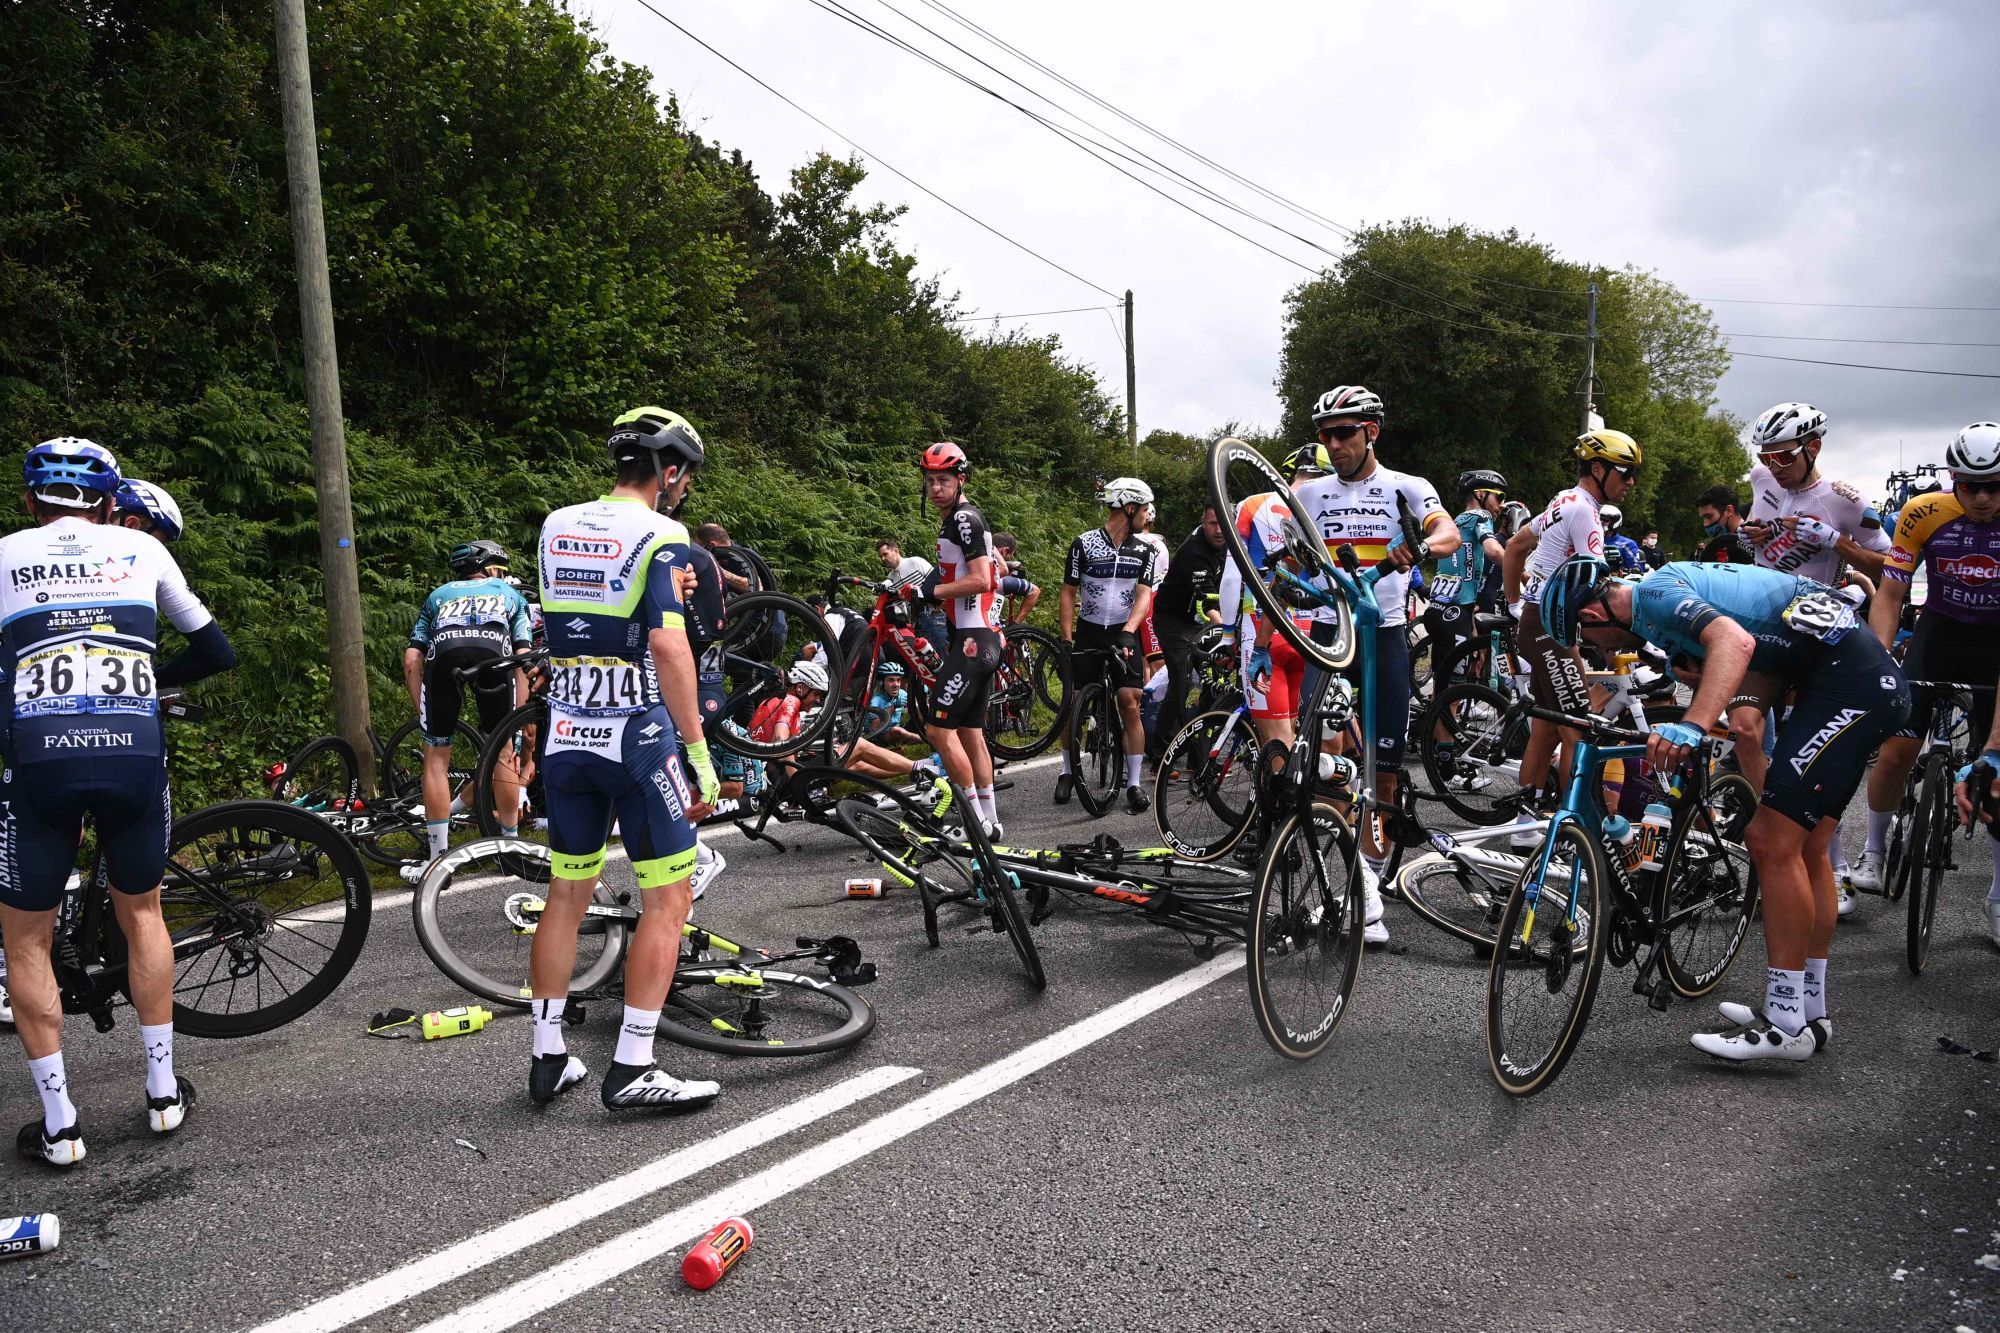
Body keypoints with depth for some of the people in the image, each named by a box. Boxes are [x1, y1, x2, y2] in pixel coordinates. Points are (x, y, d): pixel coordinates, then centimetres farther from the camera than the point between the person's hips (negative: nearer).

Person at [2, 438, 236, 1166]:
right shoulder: (141, 549, 14)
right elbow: (216, 652, 19)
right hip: (135, 756, 2)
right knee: (141, 912, 23)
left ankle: (59, 1124, 16)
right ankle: (163, 1092, 25)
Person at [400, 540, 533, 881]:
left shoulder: (439, 594, 39)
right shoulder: (510, 595, 36)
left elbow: (411, 661, 24)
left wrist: (423, 715, 27)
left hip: (443, 653, 1)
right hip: (494, 652, 0)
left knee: (436, 758, 13)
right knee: (504, 753, 17)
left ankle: (439, 860, 14)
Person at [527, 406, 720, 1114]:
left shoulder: (556, 526, 10)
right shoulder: (661, 536, -10)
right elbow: (667, 645, -20)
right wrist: (700, 753, -17)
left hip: (564, 736, 7)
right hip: (638, 738, -7)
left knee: (566, 896, 15)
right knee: (667, 900, 2)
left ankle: (548, 1059, 22)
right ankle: (632, 1070, 2)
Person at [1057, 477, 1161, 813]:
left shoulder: (1146, 551, 3)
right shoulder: (1084, 544, -3)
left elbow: (1144, 596, -6)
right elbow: (1069, 593, 0)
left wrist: (1128, 631, -23)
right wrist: (1066, 640, -7)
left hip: (1124, 634, 1)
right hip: (1088, 633, -1)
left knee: (1130, 706, -9)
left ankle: (1134, 783, -2)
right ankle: (1068, 772, 21)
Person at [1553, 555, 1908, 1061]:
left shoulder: (1654, 594, -13)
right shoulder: (1669, 585, 18)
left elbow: (1735, 643, -32)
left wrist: (1691, 727, -42)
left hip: (1849, 682, -11)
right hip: (1875, 678, 11)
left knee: (1773, 844, -10)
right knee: (1804, 847, 15)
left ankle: (1786, 1024, -2)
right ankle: (1809, 1009, 24)